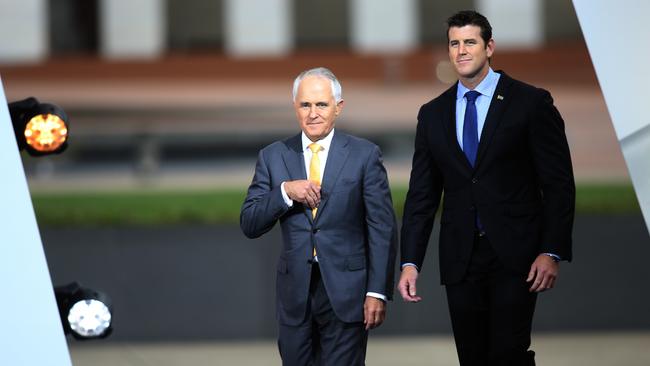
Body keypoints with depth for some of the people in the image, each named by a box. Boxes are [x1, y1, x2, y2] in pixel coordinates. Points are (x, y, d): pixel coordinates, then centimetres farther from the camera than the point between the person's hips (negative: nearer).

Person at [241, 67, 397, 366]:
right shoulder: (273, 157, 6)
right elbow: (249, 225, 2)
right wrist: (285, 191, -14)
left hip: (346, 293, -2)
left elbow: (383, 229, -2)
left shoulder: (364, 155, -1)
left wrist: (378, 292, -8)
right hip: (295, 293, 2)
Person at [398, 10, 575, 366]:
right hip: (460, 257, 4)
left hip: (515, 255, -4)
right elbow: (421, 194, 11)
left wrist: (551, 252, -11)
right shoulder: (433, 114, 11)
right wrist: (410, 262, 3)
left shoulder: (531, 103, 0)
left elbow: (558, 183, -2)